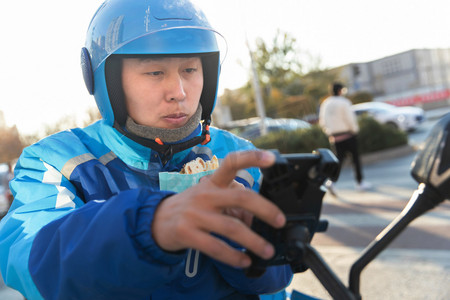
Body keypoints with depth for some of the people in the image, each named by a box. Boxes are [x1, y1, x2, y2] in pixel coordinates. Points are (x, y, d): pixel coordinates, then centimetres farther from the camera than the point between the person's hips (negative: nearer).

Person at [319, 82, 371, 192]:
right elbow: (350, 119, -14)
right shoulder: (343, 102, -10)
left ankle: (331, 180, -15)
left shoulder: (325, 104, 7)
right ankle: (360, 182, 19)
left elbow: (322, 122, 8)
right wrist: (355, 129, 2)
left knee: (339, 158, 7)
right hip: (348, 134, -5)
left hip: (334, 137, 5)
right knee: (355, 158, 10)